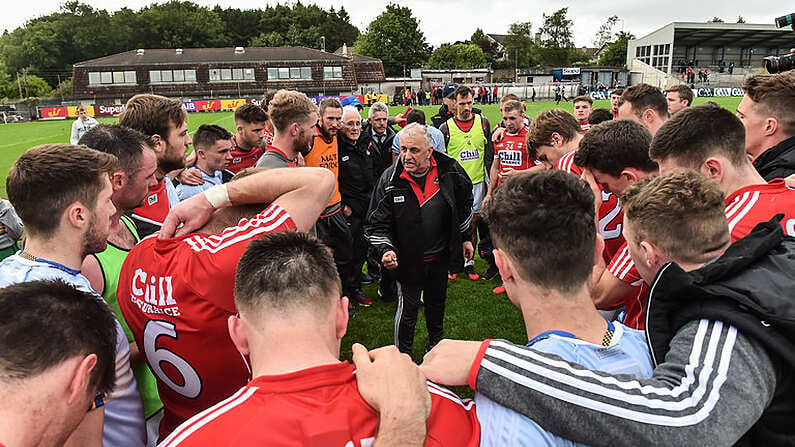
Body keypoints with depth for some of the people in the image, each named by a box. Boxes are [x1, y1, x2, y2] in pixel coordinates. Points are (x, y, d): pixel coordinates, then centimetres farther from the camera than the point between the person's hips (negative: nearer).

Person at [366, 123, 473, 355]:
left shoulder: (449, 170, -12)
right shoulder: (390, 180, -18)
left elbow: (464, 204, 7)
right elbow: (376, 224, -12)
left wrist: (466, 238, 12)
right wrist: (385, 250, -29)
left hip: (440, 256, 3)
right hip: (408, 260, -3)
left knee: (437, 302, 24)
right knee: (407, 309, 6)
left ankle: (436, 343, 50)